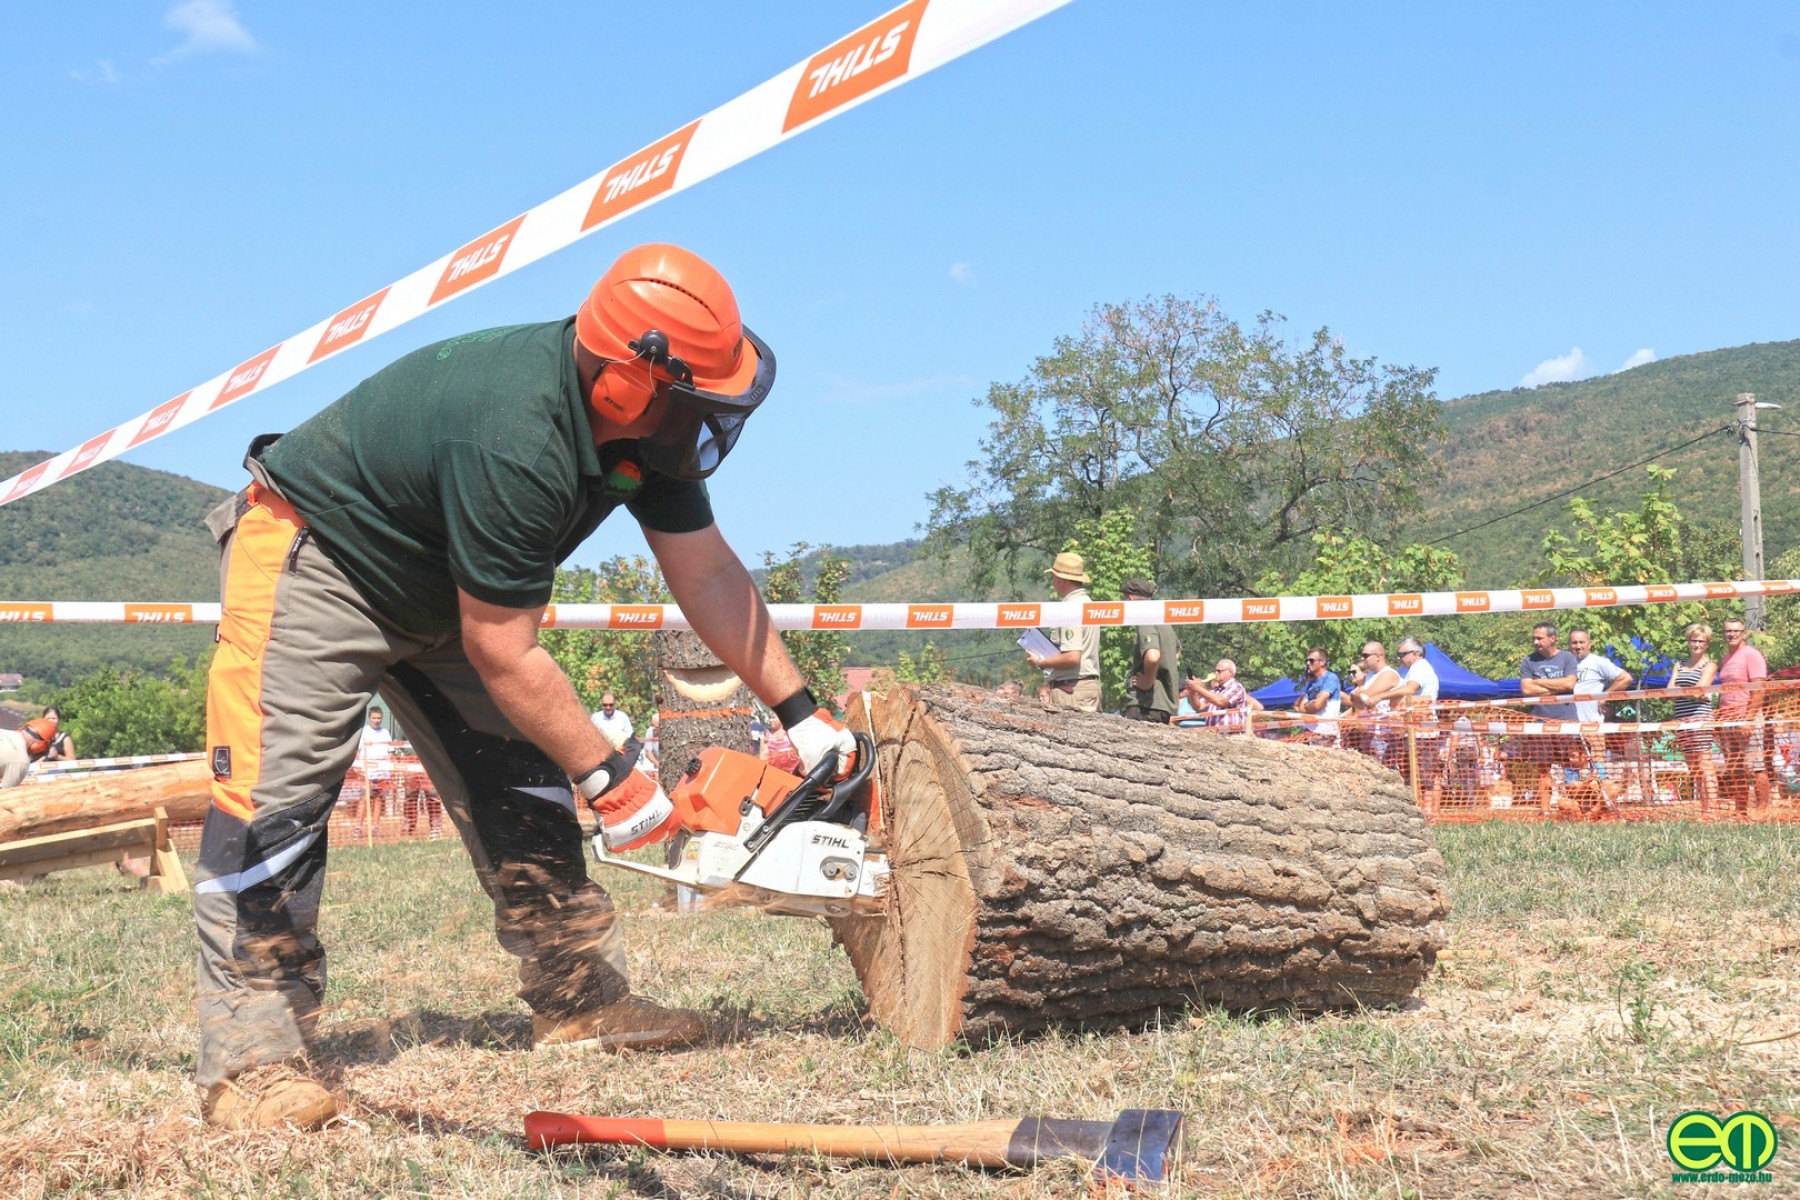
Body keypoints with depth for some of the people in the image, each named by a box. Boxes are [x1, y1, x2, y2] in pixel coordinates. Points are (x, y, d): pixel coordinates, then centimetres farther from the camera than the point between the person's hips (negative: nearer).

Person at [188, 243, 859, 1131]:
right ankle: (251, 1057, -16)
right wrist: (610, 776, -21)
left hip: (434, 592, 9)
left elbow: (706, 574, -3)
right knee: (275, 794, -19)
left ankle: (579, 1001, 14)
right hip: (312, 561, -9)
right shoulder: (517, 441, -38)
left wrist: (800, 712, -3)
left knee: (520, 783, 6)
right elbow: (503, 655, -30)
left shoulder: (647, 423, -12)